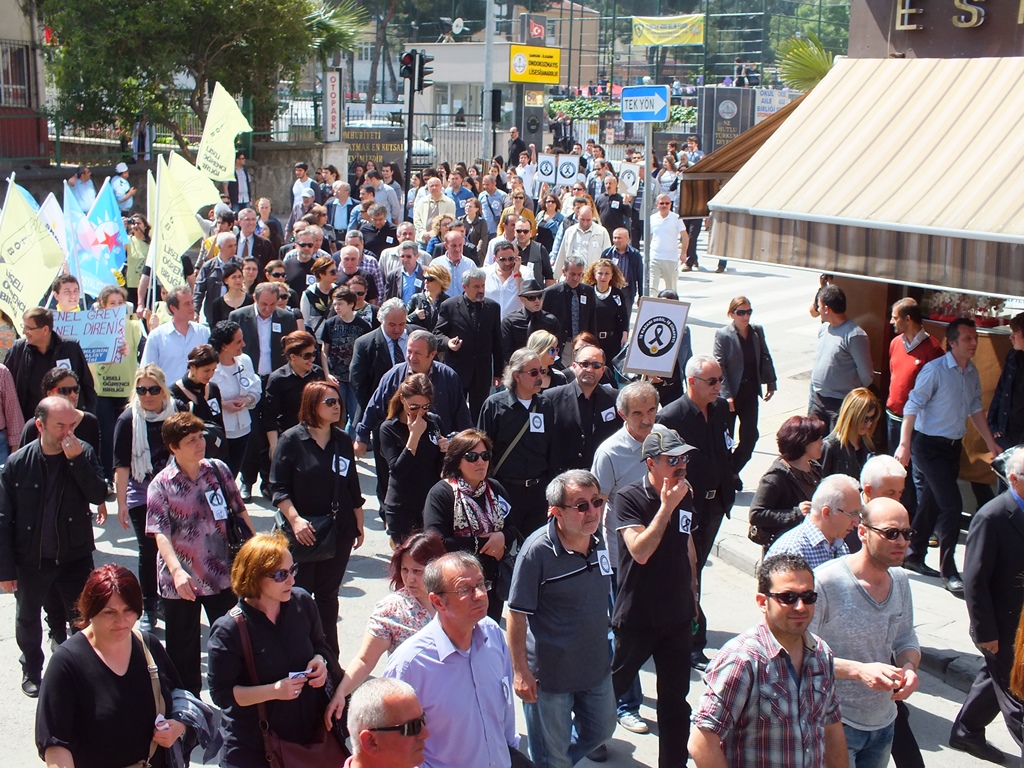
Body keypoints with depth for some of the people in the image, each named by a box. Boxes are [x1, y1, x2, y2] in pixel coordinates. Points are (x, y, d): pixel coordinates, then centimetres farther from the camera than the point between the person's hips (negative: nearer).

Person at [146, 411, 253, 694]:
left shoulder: (218, 470, -1)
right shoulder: (161, 485, -11)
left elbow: (239, 511, 9)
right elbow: (160, 533, -19)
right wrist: (176, 570, -33)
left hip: (222, 573, 3)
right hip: (181, 581, -3)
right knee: (183, 649, 11)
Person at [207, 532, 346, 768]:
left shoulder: (302, 603, -4)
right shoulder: (229, 630, -18)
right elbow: (221, 694, -15)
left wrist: (320, 660, -8)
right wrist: (274, 691, -24)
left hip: (310, 730, 4)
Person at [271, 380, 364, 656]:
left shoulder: (343, 441, 6)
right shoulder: (291, 440, -7)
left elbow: (353, 488, 12)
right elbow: (279, 487, -9)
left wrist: (359, 525, 13)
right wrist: (295, 520, -20)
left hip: (338, 532, 4)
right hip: (302, 533, -4)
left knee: (328, 596, 13)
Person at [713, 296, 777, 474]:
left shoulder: (757, 331, 3)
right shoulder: (723, 335, -12)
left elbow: (765, 358, 12)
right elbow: (719, 366, -14)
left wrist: (770, 383, 9)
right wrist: (726, 395, -18)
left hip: (750, 392, 5)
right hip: (731, 394, -5)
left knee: (750, 436, 3)